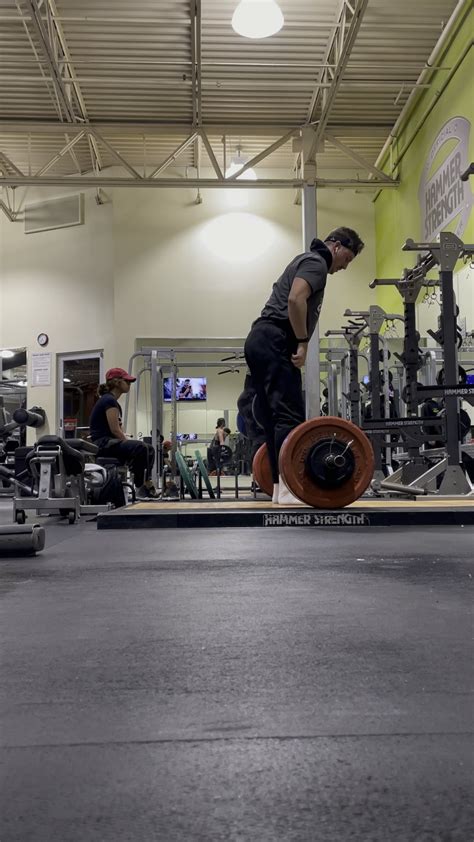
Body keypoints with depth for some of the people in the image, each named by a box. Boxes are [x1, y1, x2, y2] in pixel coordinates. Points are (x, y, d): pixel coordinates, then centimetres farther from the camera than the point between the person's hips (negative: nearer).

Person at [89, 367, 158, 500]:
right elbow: (115, 430, -18)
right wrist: (130, 444, -9)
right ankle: (141, 488, -18)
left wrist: (130, 442, 6)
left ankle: (147, 484, 3)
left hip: (109, 443, 11)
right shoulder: (109, 401, -12)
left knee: (148, 449, 7)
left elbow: (119, 431, 18)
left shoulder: (111, 401, 18)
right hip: (103, 444, -11)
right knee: (140, 448, -28)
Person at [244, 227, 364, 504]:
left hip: (261, 342, 11)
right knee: (290, 415, -14)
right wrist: (303, 343, -16)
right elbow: (295, 299, -20)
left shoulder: (308, 262, 30)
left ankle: (280, 486, 10)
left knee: (275, 417, 8)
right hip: (274, 342, -11)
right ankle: (289, 488, -16)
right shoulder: (316, 262, -2)